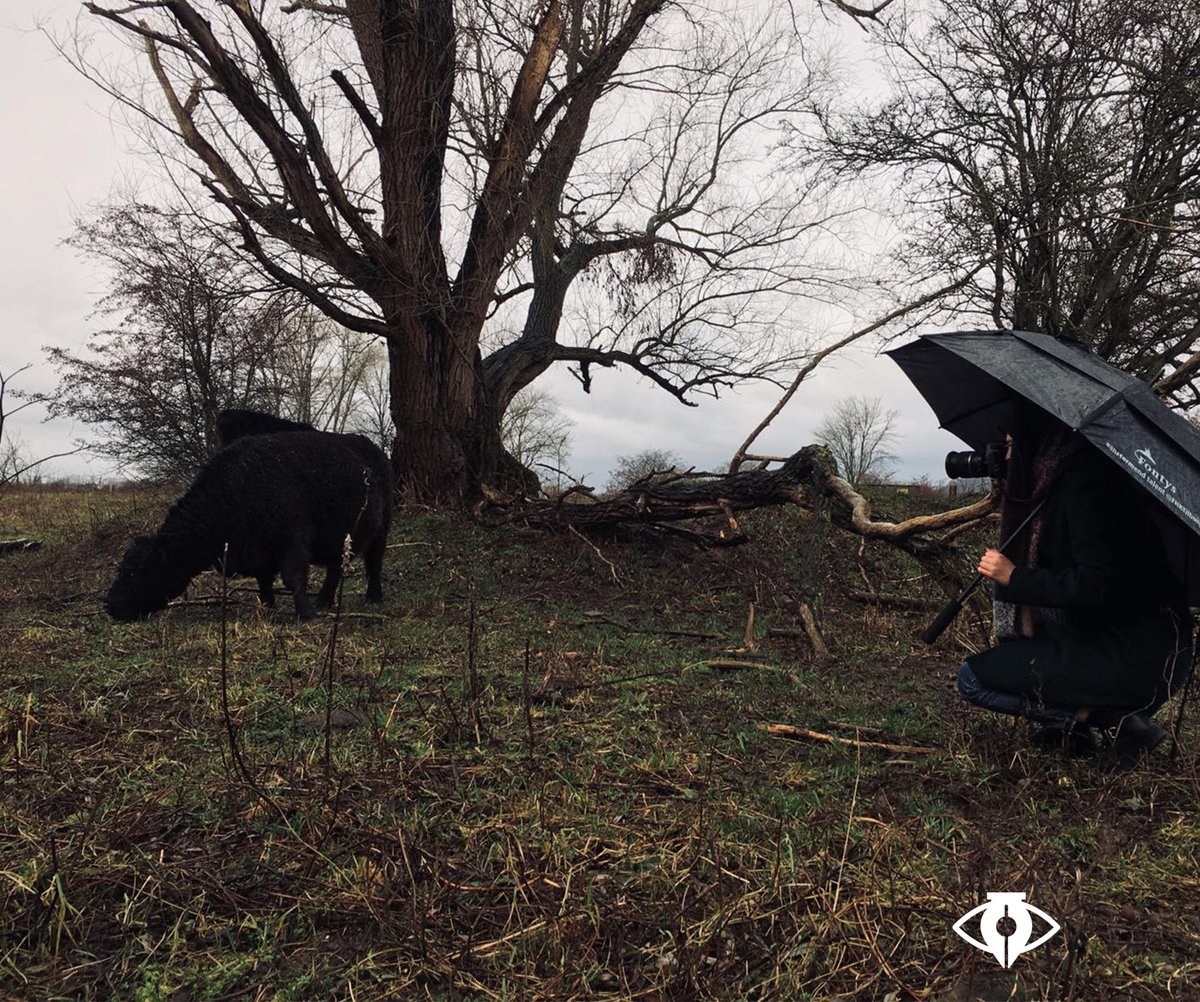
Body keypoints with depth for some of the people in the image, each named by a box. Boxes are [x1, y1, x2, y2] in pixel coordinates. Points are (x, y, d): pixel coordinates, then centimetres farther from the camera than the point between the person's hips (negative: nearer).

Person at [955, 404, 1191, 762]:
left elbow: (1095, 585, -22)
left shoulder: (1085, 480, -18)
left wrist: (1015, 578, -13)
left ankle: (1115, 716, -5)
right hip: (1115, 636, 9)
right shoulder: (1060, 478, 10)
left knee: (972, 679, -7)